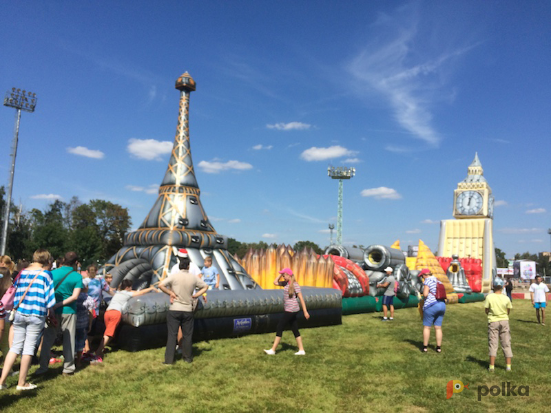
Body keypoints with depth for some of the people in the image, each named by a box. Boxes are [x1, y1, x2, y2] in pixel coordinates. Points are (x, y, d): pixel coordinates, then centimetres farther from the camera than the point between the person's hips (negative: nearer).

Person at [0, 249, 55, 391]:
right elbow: (49, 296, -6)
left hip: (20, 313, 5)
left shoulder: (23, 272, 8)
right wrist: (51, 312, 6)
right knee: (29, 347, 4)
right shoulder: (45, 274, -7)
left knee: (15, 346, 13)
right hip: (37, 315, -5)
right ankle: (22, 383, 12)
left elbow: (17, 292, 15)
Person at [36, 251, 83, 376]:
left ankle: (43, 367, 16)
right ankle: (68, 368, 13)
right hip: (69, 311, -2)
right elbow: (75, 296, -16)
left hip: (53, 311, 2)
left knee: (48, 339, 13)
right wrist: (59, 304, -12)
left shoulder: (53, 273, 0)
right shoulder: (77, 276, -7)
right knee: (68, 340, 7)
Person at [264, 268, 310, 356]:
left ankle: (272, 350, 2)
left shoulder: (295, 285, -13)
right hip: (288, 310, 8)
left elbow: (301, 298, -13)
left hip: (291, 310, -8)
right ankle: (301, 350, 16)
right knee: (295, 330, 10)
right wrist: (280, 273, 6)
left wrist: (305, 311, -14)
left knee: (279, 327, -4)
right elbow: (275, 282, 16)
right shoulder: (286, 283, 10)